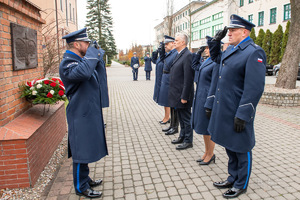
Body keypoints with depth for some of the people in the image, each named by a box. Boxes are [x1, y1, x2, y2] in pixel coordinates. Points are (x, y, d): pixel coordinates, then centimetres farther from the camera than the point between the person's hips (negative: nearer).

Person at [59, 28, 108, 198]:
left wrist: (96, 55, 9)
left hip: (90, 113, 10)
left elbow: (94, 73, 24)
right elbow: (83, 73, -40)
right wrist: (92, 52, -24)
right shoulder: (67, 62, -19)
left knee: (87, 150, 21)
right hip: (81, 116, -10)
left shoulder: (81, 60, 12)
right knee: (81, 152, 4)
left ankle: (85, 179, 38)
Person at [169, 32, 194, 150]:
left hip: (183, 94, -9)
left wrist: (184, 96, -22)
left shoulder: (188, 55, -17)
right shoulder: (179, 55, 13)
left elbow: (188, 79, -22)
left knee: (186, 118, 4)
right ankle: (182, 136, 34)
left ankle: (188, 141, 17)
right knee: (181, 118, 20)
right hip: (177, 93, 9)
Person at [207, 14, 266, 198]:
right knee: (229, 146, 20)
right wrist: (216, 41, 15)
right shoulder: (231, 50, 10)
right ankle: (233, 178, 39)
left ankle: (241, 185, 29)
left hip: (237, 112, -8)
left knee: (241, 149, 9)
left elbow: (255, 88, -22)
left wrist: (242, 115, -23)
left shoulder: (254, 52, -16)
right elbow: (216, 58, 32)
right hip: (224, 109, 9)